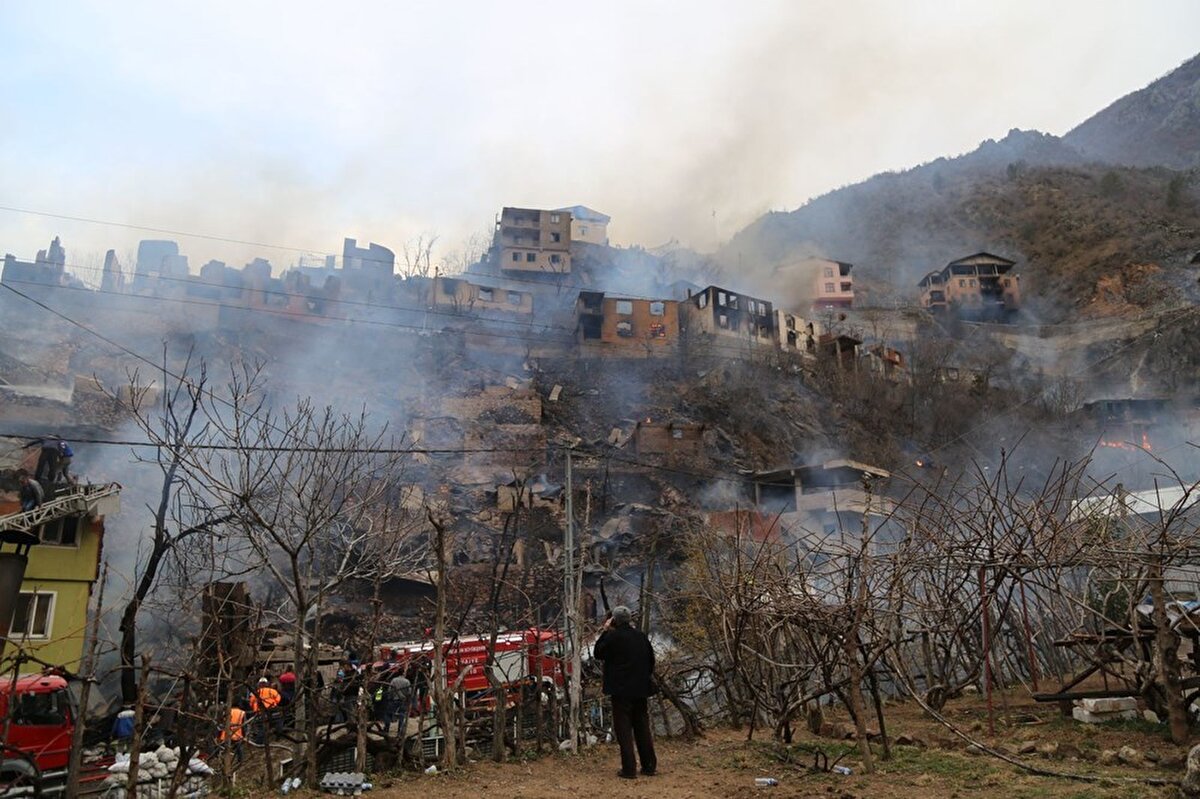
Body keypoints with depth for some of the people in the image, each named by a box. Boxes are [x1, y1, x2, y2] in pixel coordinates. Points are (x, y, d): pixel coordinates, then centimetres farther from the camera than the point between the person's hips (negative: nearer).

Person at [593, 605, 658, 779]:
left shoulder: (613, 636, -14)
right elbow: (651, 659, 12)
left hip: (621, 689, -5)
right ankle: (649, 766, 20)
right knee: (643, 727, 15)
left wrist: (605, 631, 3)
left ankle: (629, 769, -1)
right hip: (641, 688, 6)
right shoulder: (641, 636, 5)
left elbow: (597, 653, 0)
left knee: (623, 728, 1)